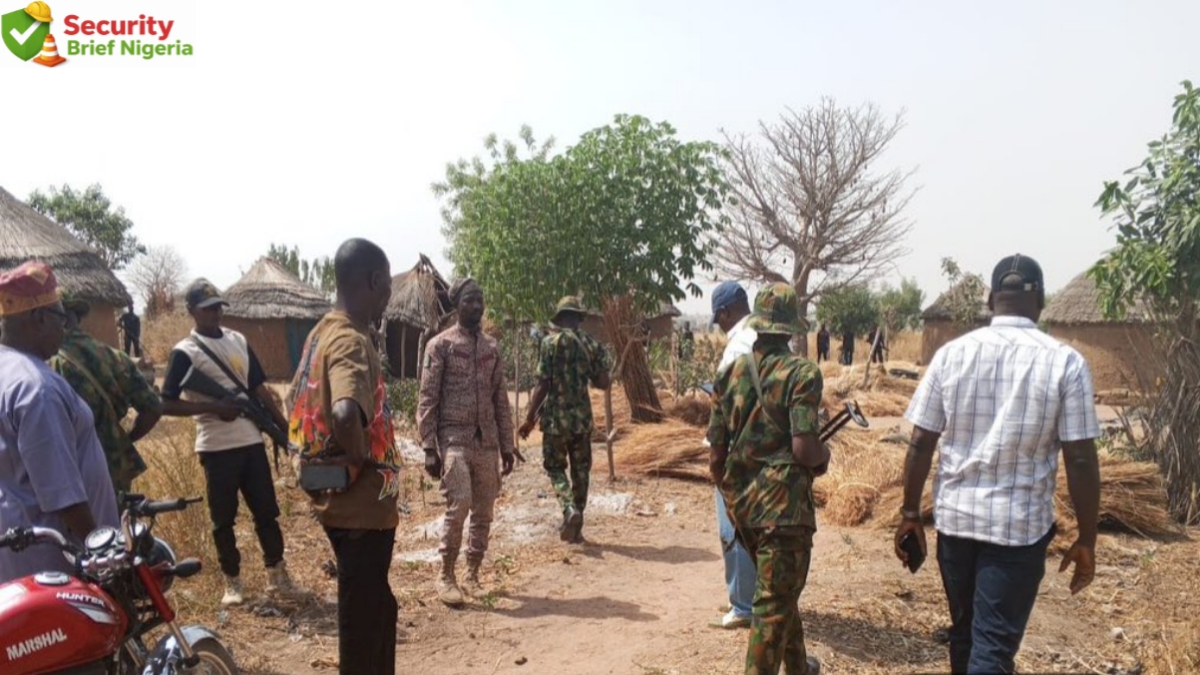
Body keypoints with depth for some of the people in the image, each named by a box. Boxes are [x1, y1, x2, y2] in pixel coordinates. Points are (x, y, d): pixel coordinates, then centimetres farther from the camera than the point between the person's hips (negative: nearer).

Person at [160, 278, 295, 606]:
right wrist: (214, 407, -20)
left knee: (267, 511, 10)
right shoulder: (185, 352, -7)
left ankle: (277, 574, 22)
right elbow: (167, 404, -9)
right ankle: (232, 581, 21)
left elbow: (258, 388, 13)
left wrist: (285, 427, 9)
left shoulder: (239, 341, 10)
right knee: (223, 519, 7)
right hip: (216, 448, -5)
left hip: (252, 441, 5)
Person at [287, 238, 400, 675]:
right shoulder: (352, 341, -22)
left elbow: (300, 399, 21)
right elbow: (345, 414, -41)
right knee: (363, 619, 5)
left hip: (346, 502, 9)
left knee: (377, 609, 23)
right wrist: (359, 459, -22)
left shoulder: (323, 332, 8)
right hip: (362, 505, -9)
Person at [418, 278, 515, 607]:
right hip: (454, 440, -5)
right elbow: (428, 399, -6)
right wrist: (429, 448, -12)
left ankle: (472, 575, 21)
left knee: (484, 512, 7)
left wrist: (507, 446, 10)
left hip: (487, 442, 5)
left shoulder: (491, 346, 12)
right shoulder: (440, 345, -2)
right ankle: (446, 577, 3)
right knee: (458, 506, -15)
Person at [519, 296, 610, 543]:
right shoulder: (592, 344, 2)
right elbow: (603, 383, 2)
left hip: (556, 416, -3)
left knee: (555, 467, 11)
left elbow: (543, 384, -11)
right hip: (583, 417, 3)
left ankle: (570, 509, -13)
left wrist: (530, 418, -4)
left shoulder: (551, 342, -8)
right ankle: (576, 527, 17)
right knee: (580, 470, 12)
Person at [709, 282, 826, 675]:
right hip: (783, 503, -7)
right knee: (774, 602, 3)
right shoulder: (801, 372, -12)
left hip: (740, 502, 7)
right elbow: (804, 448, -21)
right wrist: (824, 457, 2)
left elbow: (716, 454, 7)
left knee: (777, 590, 25)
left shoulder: (731, 373, 5)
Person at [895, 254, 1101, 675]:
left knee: (964, 632, 21)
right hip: (1020, 525, -3)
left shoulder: (951, 354, -3)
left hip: (954, 515, 3)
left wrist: (910, 514, 8)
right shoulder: (1066, 363, -8)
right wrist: (1086, 539, 2)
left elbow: (920, 445, -2)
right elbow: (1080, 461, -9)